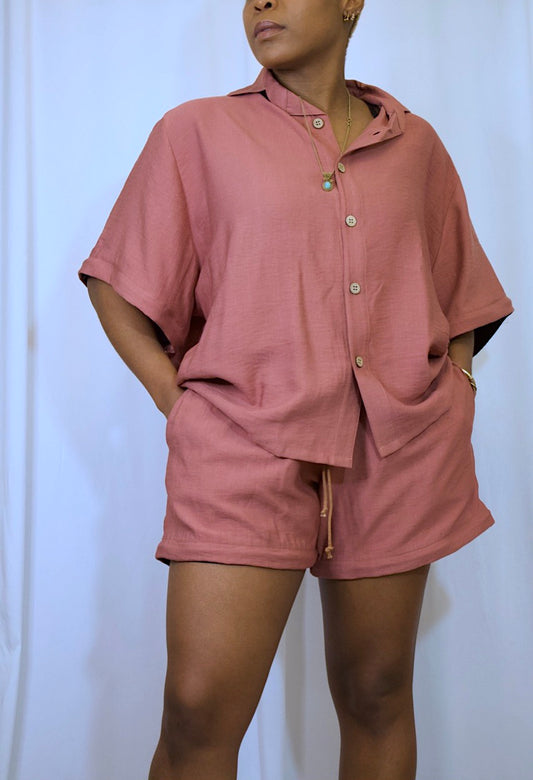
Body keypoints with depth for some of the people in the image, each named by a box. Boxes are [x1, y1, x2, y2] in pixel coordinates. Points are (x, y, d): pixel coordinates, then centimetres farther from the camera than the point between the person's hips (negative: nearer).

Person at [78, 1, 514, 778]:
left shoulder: (415, 143, 13)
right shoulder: (198, 131, 7)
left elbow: (460, 299, 22)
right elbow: (117, 287, 7)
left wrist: (455, 400, 8)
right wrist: (183, 408, -3)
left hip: (400, 452, 3)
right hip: (245, 445, -2)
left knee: (379, 700, 11)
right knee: (199, 713, -9)